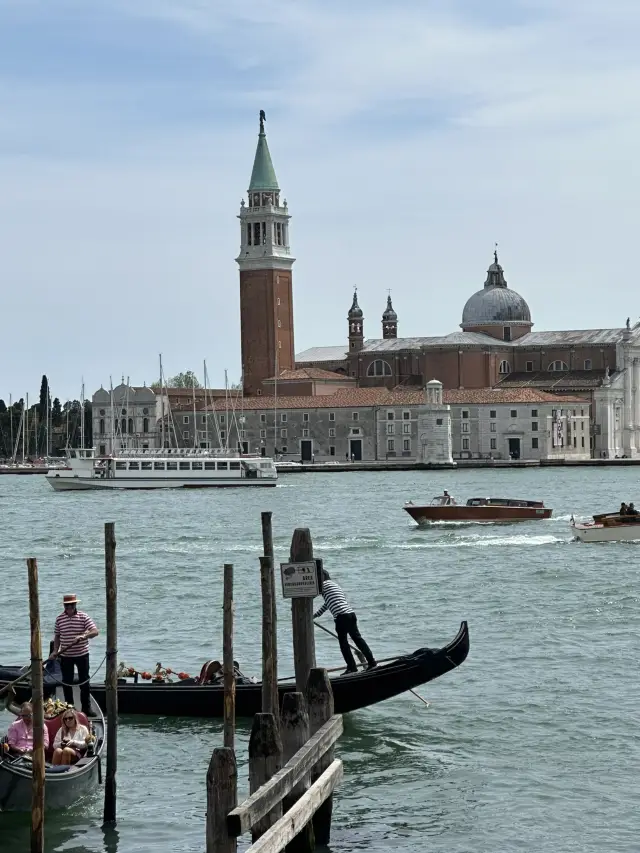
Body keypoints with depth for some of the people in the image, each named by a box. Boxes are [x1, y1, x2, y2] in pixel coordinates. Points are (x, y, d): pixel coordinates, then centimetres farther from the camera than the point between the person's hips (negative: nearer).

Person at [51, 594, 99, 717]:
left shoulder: (84, 617, -7)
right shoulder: (59, 619, 1)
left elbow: (95, 631, -15)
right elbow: (57, 636, 10)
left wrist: (83, 636, -32)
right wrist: (55, 651, -1)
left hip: (82, 655, -2)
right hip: (65, 656, 2)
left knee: (84, 681, 3)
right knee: (67, 682, 7)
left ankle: (86, 708, 11)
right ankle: (69, 707, 17)